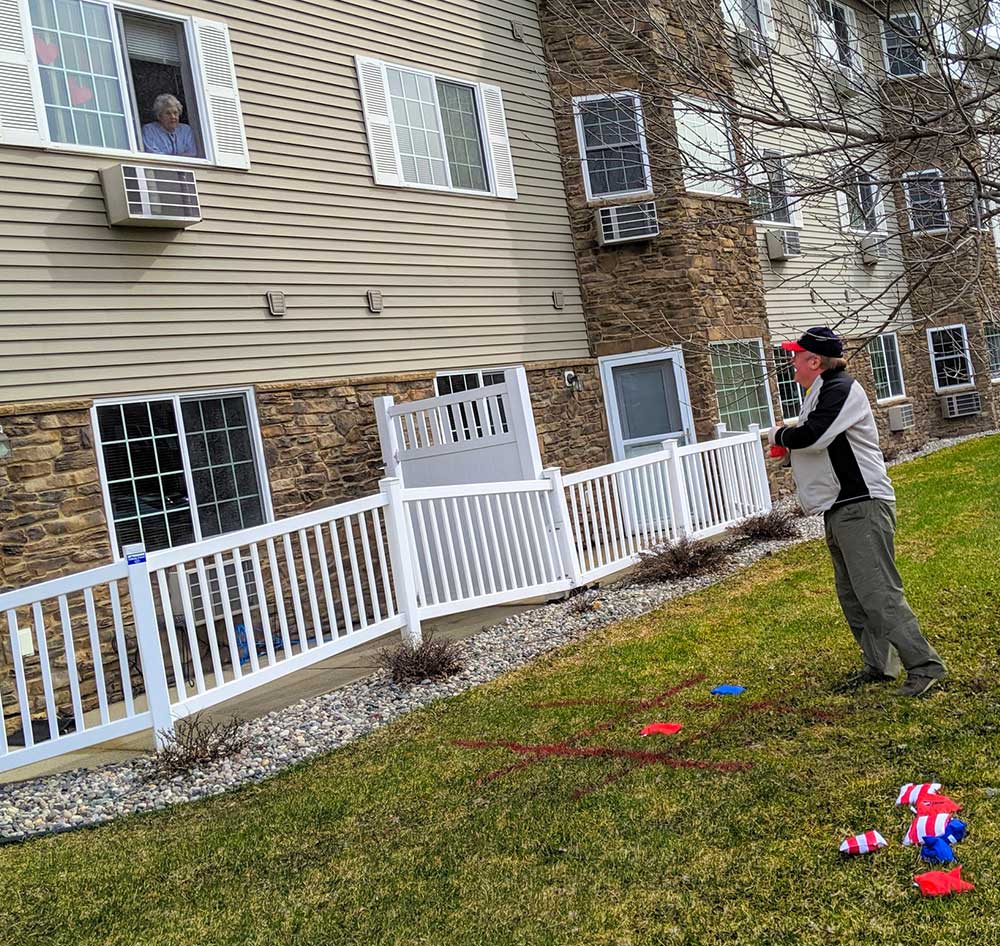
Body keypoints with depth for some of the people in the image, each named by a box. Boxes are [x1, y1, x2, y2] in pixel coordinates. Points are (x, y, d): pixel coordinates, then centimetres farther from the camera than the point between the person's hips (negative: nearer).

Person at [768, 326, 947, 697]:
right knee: (852, 596, 13)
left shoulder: (842, 389, -14)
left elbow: (812, 436, -24)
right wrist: (788, 438, 5)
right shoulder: (821, 393, 18)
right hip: (839, 510, 11)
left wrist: (778, 435, -6)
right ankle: (879, 666, 21)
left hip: (862, 507, -11)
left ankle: (925, 666, -5)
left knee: (878, 594, -12)